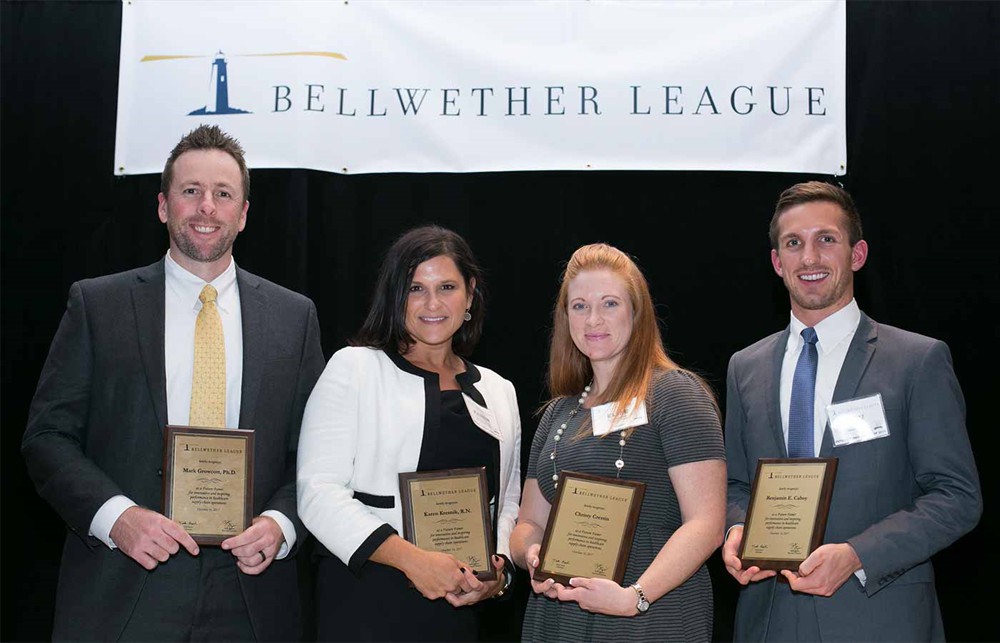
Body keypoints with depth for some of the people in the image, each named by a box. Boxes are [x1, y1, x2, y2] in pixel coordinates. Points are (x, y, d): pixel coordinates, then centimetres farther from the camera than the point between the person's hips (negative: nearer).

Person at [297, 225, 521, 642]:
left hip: (460, 608, 4)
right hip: (366, 606, -4)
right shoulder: (353, 368, -1)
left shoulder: (499, 392, 13)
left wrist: (499, 570, 0)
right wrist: (412, 559, -18)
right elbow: (318, 491, -10)